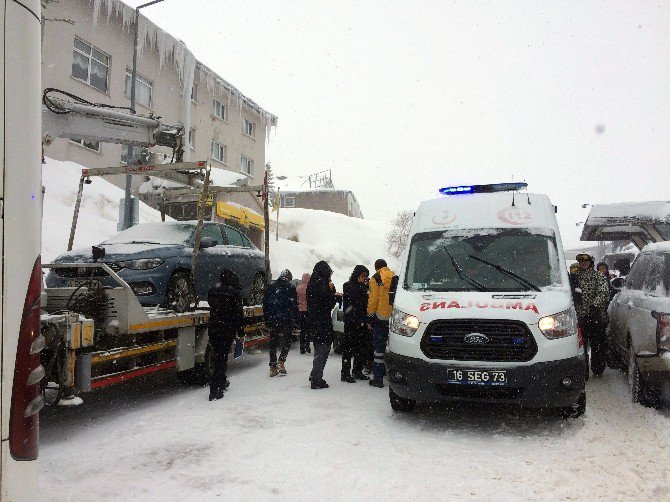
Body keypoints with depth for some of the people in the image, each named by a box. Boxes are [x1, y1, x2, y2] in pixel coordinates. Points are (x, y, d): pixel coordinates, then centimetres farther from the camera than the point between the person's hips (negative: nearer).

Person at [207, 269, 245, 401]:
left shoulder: (213, 292, 5)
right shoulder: (235, 294, -10)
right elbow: (239, 314, -9)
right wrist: (241, 332, -4)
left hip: (213, 330, 5)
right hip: (228, 331, -5)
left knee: (218, 356, 20)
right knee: (222, 358, -2)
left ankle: (221, 382, 36)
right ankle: (215, 390, -8)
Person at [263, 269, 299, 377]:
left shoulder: (270, 287, 9)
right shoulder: (291, 288, -4)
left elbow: (265, 304, 10)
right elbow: (295, 306, -6)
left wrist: (267, 320, 14)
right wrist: (296, 320, 0)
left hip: (272, 320, 3)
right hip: (286, 320, -3)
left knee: (273, 342, 10)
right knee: (288, 340, 13)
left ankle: (273, 367, 9)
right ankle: (281, 362, 0)